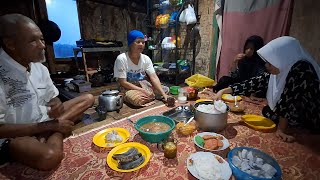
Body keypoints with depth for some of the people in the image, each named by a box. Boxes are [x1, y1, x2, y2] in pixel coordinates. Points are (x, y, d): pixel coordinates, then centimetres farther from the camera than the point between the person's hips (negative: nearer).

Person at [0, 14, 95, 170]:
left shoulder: (40, 68, 0)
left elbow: (53, 99, 8)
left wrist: (56, 109, -15)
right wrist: (49, 125, -20)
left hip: (44, 122, 8)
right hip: (14, 136, -7)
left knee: (88, 98, -2)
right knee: (49, 156, -39)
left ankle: (54, 133, -9)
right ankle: (55, 133, -9)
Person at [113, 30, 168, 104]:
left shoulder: (146, 59, -6)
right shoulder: (121, 59, -18)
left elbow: (154, 78, -13)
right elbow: (123, 83, -20)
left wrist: (163, 94, -28)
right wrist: (143, 91, -28)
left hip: (144, 88, 4)